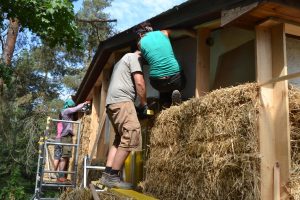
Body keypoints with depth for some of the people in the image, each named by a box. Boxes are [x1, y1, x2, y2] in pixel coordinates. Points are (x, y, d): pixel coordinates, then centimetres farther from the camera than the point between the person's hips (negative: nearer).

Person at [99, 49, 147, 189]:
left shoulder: (123, 60, 34)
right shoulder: (134, 57, 5)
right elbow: (139, 83, -7)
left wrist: (140, 103, 27)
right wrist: (144, 104, 3)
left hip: (112, 102, 10)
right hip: (122, 100, -10)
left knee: (120, 138, 12)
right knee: (132, 136, -16)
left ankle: (107, 175, 6)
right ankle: (112, 177, -16)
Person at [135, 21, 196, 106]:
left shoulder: (140, 43, 9)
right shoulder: (163, 33, 12)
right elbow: (185, 31, 17)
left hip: (158, 82, 1)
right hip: (176, 78, -1)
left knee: (163, 89, 34)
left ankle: (165, 103, 5)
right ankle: (175, 92, -1)